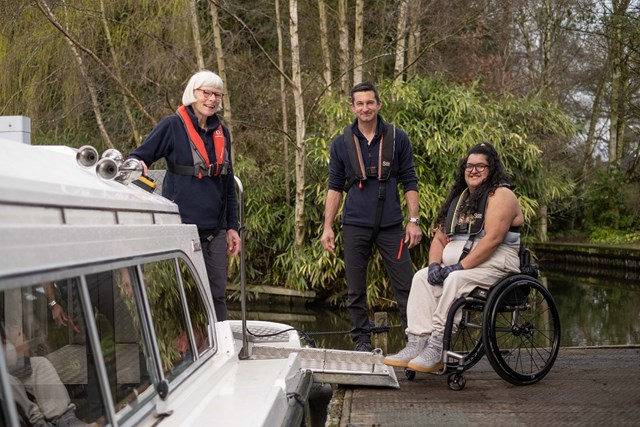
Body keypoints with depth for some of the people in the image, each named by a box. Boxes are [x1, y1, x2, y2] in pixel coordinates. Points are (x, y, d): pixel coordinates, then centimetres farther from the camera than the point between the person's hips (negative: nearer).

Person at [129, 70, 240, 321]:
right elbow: (137, 157, -5)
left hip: (215, 231, 5)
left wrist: (232, 227, 15)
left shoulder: (222, 133, 13)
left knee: (217, 295, 9)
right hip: (181, 227, -5)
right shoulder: (172, 127, -4)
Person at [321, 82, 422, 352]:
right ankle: (362, 341, 17)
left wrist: (414, 221, -2)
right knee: (356, 289, 6)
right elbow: (335, 186, 8)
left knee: (406, 286, -4)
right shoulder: (341, 143, 5)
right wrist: (327, 227, 3)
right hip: (355, 225, 1)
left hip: (391, 225, -1)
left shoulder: (397, 139, 3)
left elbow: (409, 182, 5)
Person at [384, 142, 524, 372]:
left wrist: (461, 266, -21)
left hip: (494, 265, -7)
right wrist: (435, 264, -3)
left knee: (455, 280, -34)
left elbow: (493, 238, -18)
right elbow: (440, 237, 17)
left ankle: (436, 349, -33)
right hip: (457, 264, 8)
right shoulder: (459, 197, 21)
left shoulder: (501, 195, -4)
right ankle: (417, 343, -27)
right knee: (421, 277, -16)